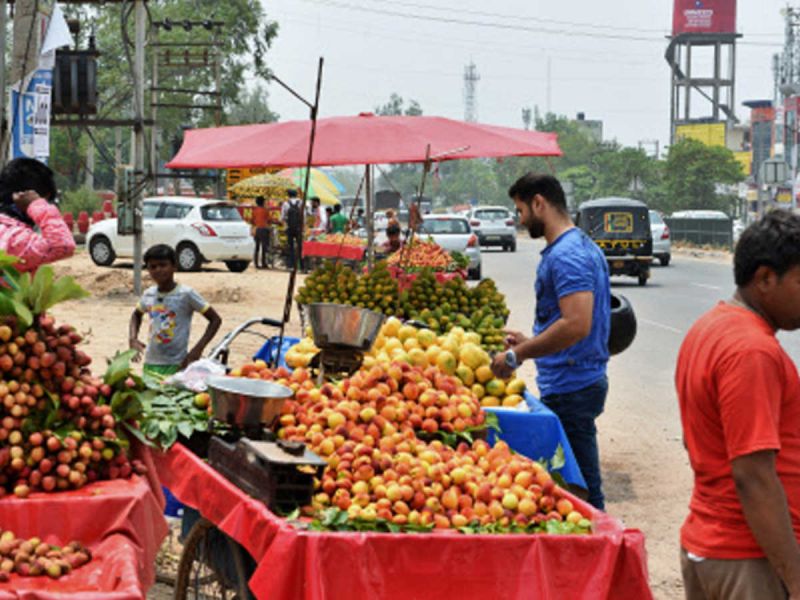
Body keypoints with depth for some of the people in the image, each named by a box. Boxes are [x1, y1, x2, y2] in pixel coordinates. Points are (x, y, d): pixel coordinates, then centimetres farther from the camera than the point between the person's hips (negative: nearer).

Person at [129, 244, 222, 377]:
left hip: (176, 365, -5)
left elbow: (215, 319, -6)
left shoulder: (186, 294, -8)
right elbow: (136, 314, 28)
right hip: (150, 364, 5)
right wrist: (133, 338, 10)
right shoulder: (148, 294, 7)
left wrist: (198, 348, -15)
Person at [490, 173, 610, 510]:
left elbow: (576, 325, -27)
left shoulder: (566, 254, -17)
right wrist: (529, 343, 21)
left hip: (570, 389, -10)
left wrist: (517, 355, -19)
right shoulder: (582, 246, 16)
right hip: (579, 381, 10)